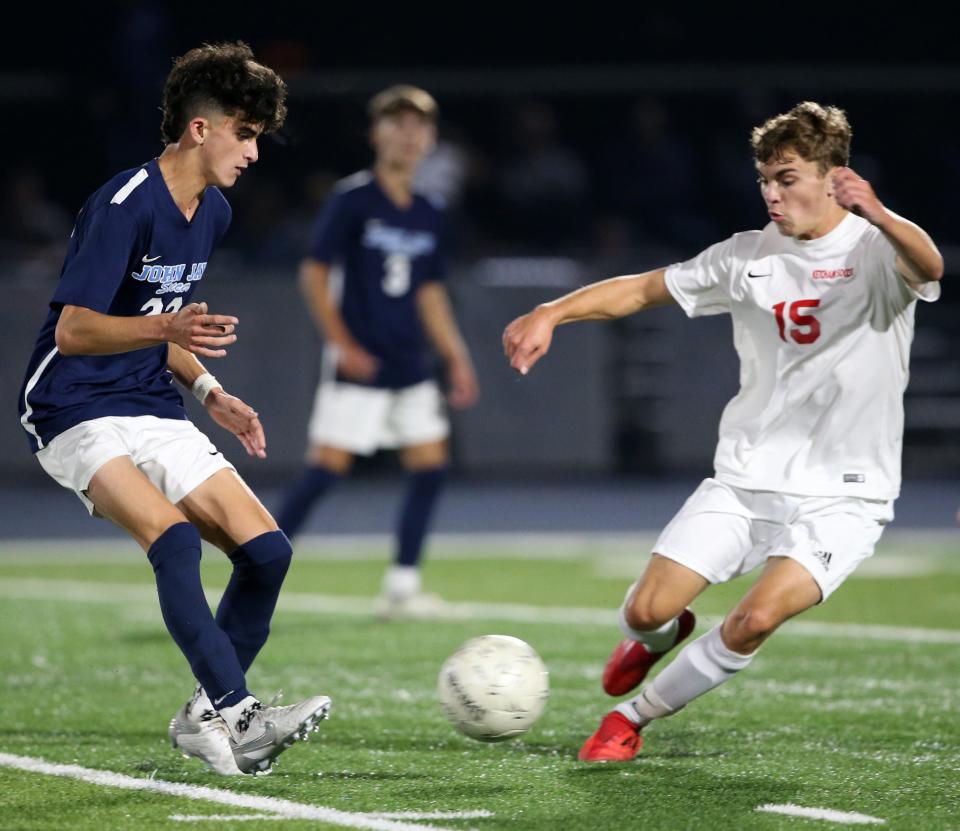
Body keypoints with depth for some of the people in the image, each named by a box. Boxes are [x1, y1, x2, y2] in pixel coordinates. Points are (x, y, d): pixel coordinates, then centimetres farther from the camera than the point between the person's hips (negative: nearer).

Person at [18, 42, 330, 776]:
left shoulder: (213, 213, 10)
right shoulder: (124, 206, -17)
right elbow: (72, 331, -23)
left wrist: (210, 392, 13)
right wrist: (166, 329, -38)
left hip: (155, 411, 8)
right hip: (77, 413, -8)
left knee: (266, 550, -6)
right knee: (175, 537, -31)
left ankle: (205, 718, 6)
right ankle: (238, 716, -36)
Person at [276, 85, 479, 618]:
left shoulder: (430, 215, 11)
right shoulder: (352, 200, -7)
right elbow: (314, 273, -7)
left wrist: (458, 359, 13)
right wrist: (342, 343, -14)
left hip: (410, 368, 7)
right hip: (358, 365, -7)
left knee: (431, 464, 1)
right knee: (328, 467, -10)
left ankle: (402, 587, 7)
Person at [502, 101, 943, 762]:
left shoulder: (876, 251, -9)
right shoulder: (749, 257, 6)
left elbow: (929, 267, -32)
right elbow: (642, 288, 11)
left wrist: (878, 216, -54)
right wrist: (551, 312, -6)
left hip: (843, 497, -4)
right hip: (746, 479, 4)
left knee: (757, 618, -25)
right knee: (646, 610, -8)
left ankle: (635, 717, -2)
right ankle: (659, 636, 32)